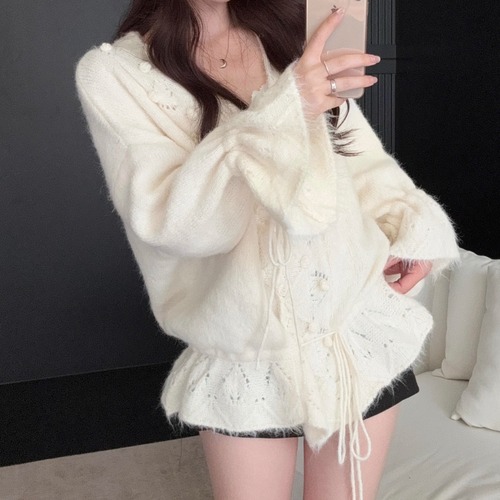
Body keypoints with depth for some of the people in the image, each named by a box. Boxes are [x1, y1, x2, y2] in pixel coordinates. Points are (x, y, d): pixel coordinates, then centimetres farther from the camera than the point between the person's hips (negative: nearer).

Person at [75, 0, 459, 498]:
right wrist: (283, 112, -28)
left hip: (362, 329, 4)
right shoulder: (114, 73, -8)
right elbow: (170, 220, -20)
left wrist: (414, 225, -7)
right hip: (247, 353, -3)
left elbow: (361, 157, 10)